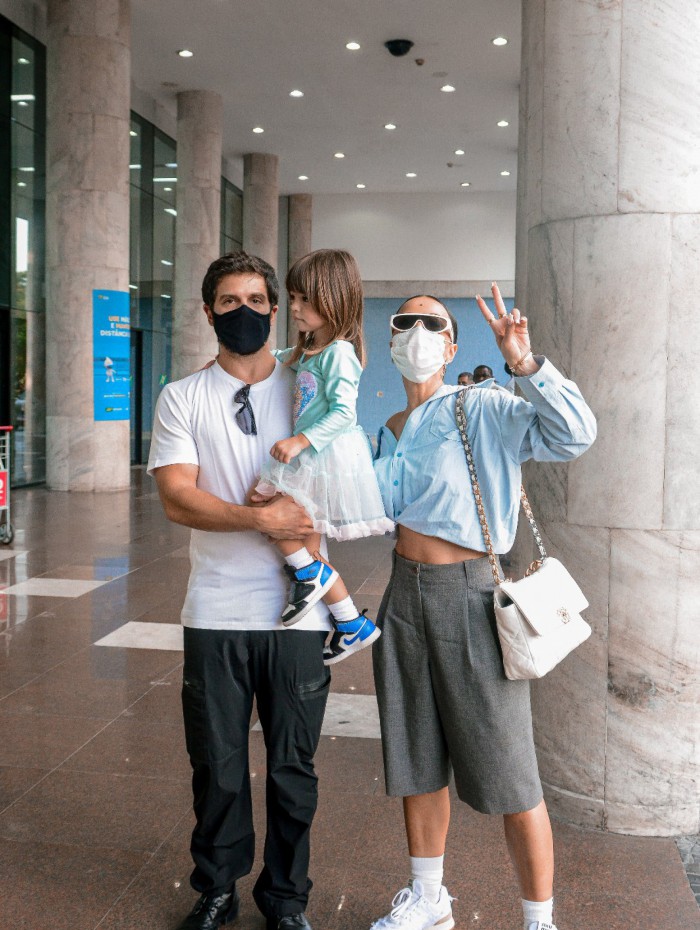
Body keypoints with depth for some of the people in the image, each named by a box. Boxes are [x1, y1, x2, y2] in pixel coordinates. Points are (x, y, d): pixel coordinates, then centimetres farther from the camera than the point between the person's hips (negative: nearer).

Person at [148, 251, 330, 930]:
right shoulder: (182, 397, 4)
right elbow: (177, 498, -8)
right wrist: (261, 518, -19)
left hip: (296, 611, 0)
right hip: (215, 613, 0)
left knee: (292, 767, 10)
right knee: (217, 766, 11)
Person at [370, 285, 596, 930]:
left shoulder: (485, 409, -5)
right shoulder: (390, 432, 14)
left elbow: (575, 435, -19)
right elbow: (379, 507, 2)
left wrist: (525, 364, -27)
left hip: (470, 597, -6)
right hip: (407, 594, 6)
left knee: (509, 778, -1)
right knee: (418, 763, 17)